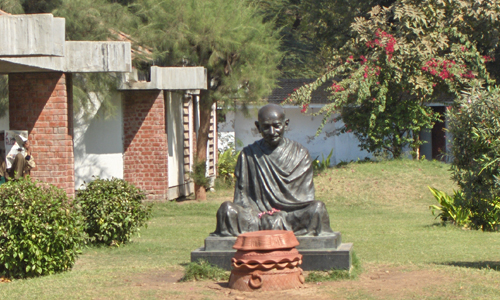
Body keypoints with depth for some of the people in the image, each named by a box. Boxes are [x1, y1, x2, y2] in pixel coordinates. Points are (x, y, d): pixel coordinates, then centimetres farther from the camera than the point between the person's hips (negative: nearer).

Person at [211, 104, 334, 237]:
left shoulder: (300, 154, 9)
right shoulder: (249, 155, 10)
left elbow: (306, 196, 4)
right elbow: (242, 197, 6)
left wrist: (282, 218, -15)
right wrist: (260, 219, -14)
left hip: (292, 215, 0)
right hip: (258, 215, 0)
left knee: (318, 207, -30)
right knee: (226, 209, -27)